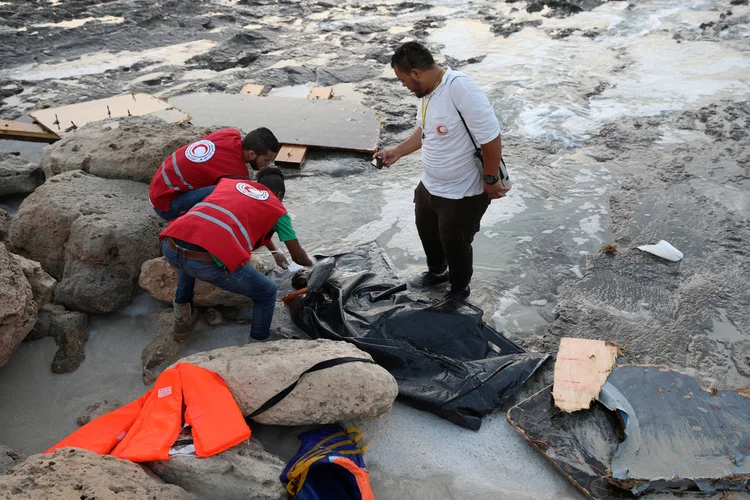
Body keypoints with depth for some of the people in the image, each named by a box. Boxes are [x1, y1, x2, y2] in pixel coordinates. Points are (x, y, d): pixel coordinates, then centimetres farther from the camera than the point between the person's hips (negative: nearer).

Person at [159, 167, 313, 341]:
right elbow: (298, 256, 27)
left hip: (170, 247, 6)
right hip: (208, 262, -5)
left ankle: (182, 320, 43)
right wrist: (310, 263, 52)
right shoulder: (277, 209, 21)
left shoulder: (229, 181, 33)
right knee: (267, 293, 20)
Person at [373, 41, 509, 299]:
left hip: (462, 194, -8)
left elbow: (491, 137, -29)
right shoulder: (426, 90, -3)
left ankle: (459, 290, 41)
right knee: (427, 231, 27)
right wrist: (397, 151, 7)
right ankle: (437, 271, 56)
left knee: (455, 244, 13)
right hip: (429, 186, 8)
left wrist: (490, 180, -20)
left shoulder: (460, 88, -31)